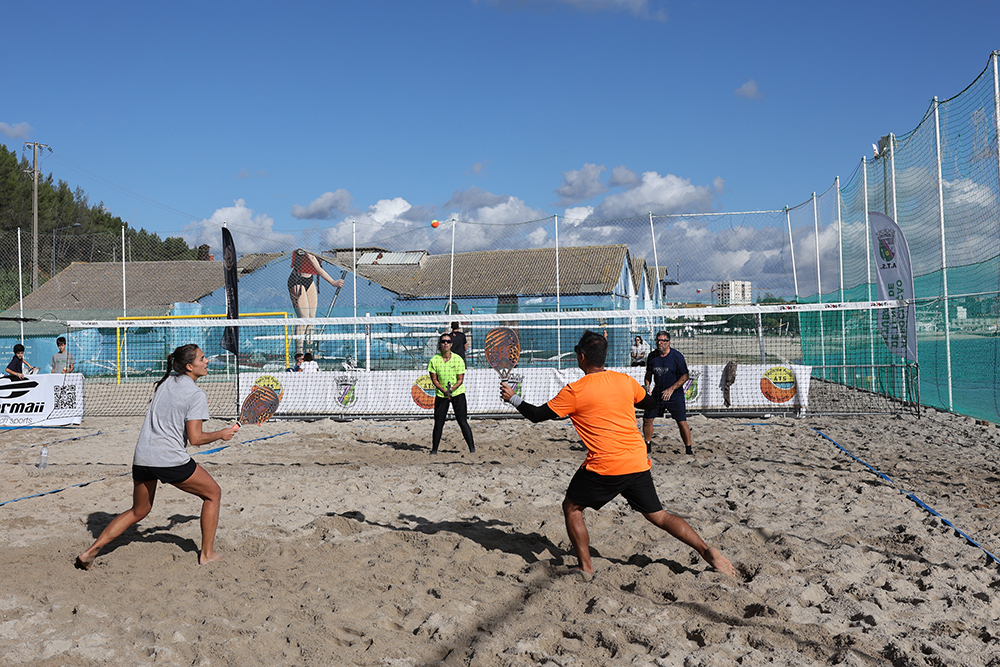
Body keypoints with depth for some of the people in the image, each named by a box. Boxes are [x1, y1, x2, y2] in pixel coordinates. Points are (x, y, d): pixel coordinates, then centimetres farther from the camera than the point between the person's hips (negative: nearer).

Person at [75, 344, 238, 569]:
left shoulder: (166, 382, 13)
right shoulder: (196, 394, -9)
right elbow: (195, 438, -14)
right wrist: (221, 434, 2)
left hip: (141, 457, 7)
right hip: (171, 460, -7)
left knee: (138, 511, 25)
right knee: (213, 494, 12)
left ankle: (91, 551, 19)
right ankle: (207, 553, 14)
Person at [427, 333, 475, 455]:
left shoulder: (458, 359, -9)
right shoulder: (434, 360, -6)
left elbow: (460, 380, -7)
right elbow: (434, 379, -3)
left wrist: (451, 389, -23)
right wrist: (444, 391, -17)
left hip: (458, 392, -1)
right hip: (441, 394, 1)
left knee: (462, 421, -6)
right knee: (438, 423, 1)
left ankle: (472, 448, 1)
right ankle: (434, 450, 14)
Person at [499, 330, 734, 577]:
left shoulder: (574, 391, -6)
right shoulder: (625, 380, 8)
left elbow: (537, 415, 0)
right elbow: (649, 401, 26)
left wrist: (513, 398, 14)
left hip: (604, 467, -5)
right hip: (638, 462, 5)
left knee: (571, 508, 15)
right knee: (657, 515, 15)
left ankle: (585, 566, 14)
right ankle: (708, 551, 6)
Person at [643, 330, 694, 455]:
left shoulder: (677, 356, -12)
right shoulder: (652, 355, 2)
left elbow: (685, 376, -11)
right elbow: (649, 373, 16)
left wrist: (671, 389, -19)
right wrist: (647, 385, -1)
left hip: (675, 395, -4)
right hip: (657, 393, 5)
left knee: (682, 422, -8)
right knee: (647, 419, 5)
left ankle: (688, 449, 6)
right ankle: (647, 446, 22)